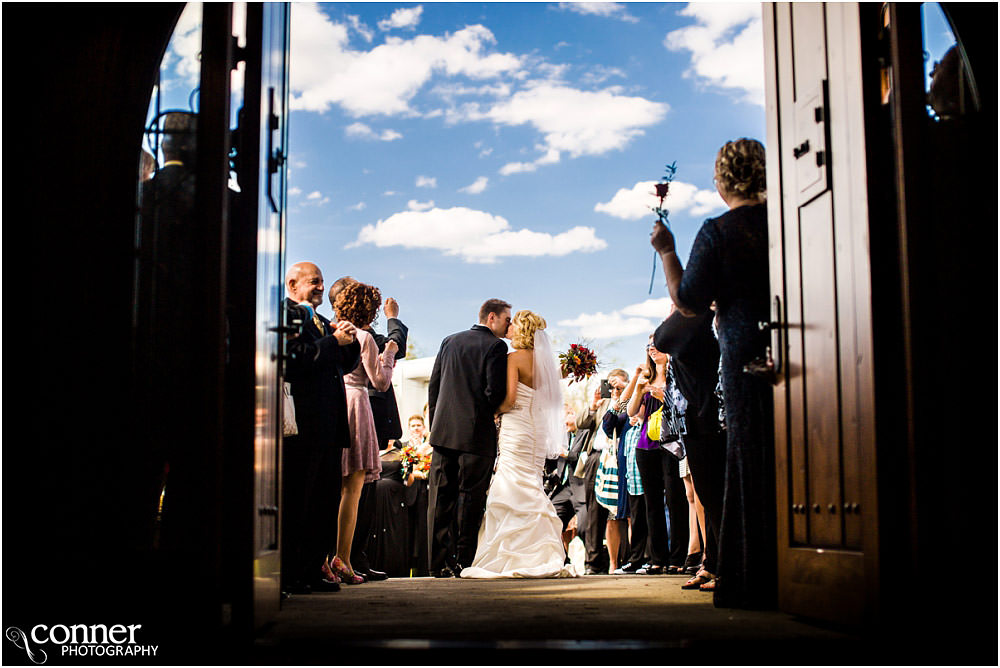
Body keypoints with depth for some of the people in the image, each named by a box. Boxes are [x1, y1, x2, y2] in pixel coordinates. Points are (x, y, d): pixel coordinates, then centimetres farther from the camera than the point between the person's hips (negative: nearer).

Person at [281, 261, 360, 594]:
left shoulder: (320, 321, 23)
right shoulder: (285, 313, -4)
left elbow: (344, 365, 23)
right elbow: (295, 357, -19)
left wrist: (351, 342, 4)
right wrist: (335, 341, -15)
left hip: (328, 423, 9)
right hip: (302, 423, -9)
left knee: (326, 498, 10)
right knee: (296, 500, -5)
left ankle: (313, 569, 17)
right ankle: (288, 575, 0)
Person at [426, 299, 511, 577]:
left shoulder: (450, 341, 13)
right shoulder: (496, 346, -6)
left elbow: (433, 385, 12)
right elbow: (495, 392, -15)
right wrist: (487, 415, 5)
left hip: (443, 431, 5)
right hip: (476, 432, -5)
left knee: (440, 497, 6)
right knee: (470, 498, 1)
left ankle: (439, 562, 7)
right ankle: (463, 561, 2)